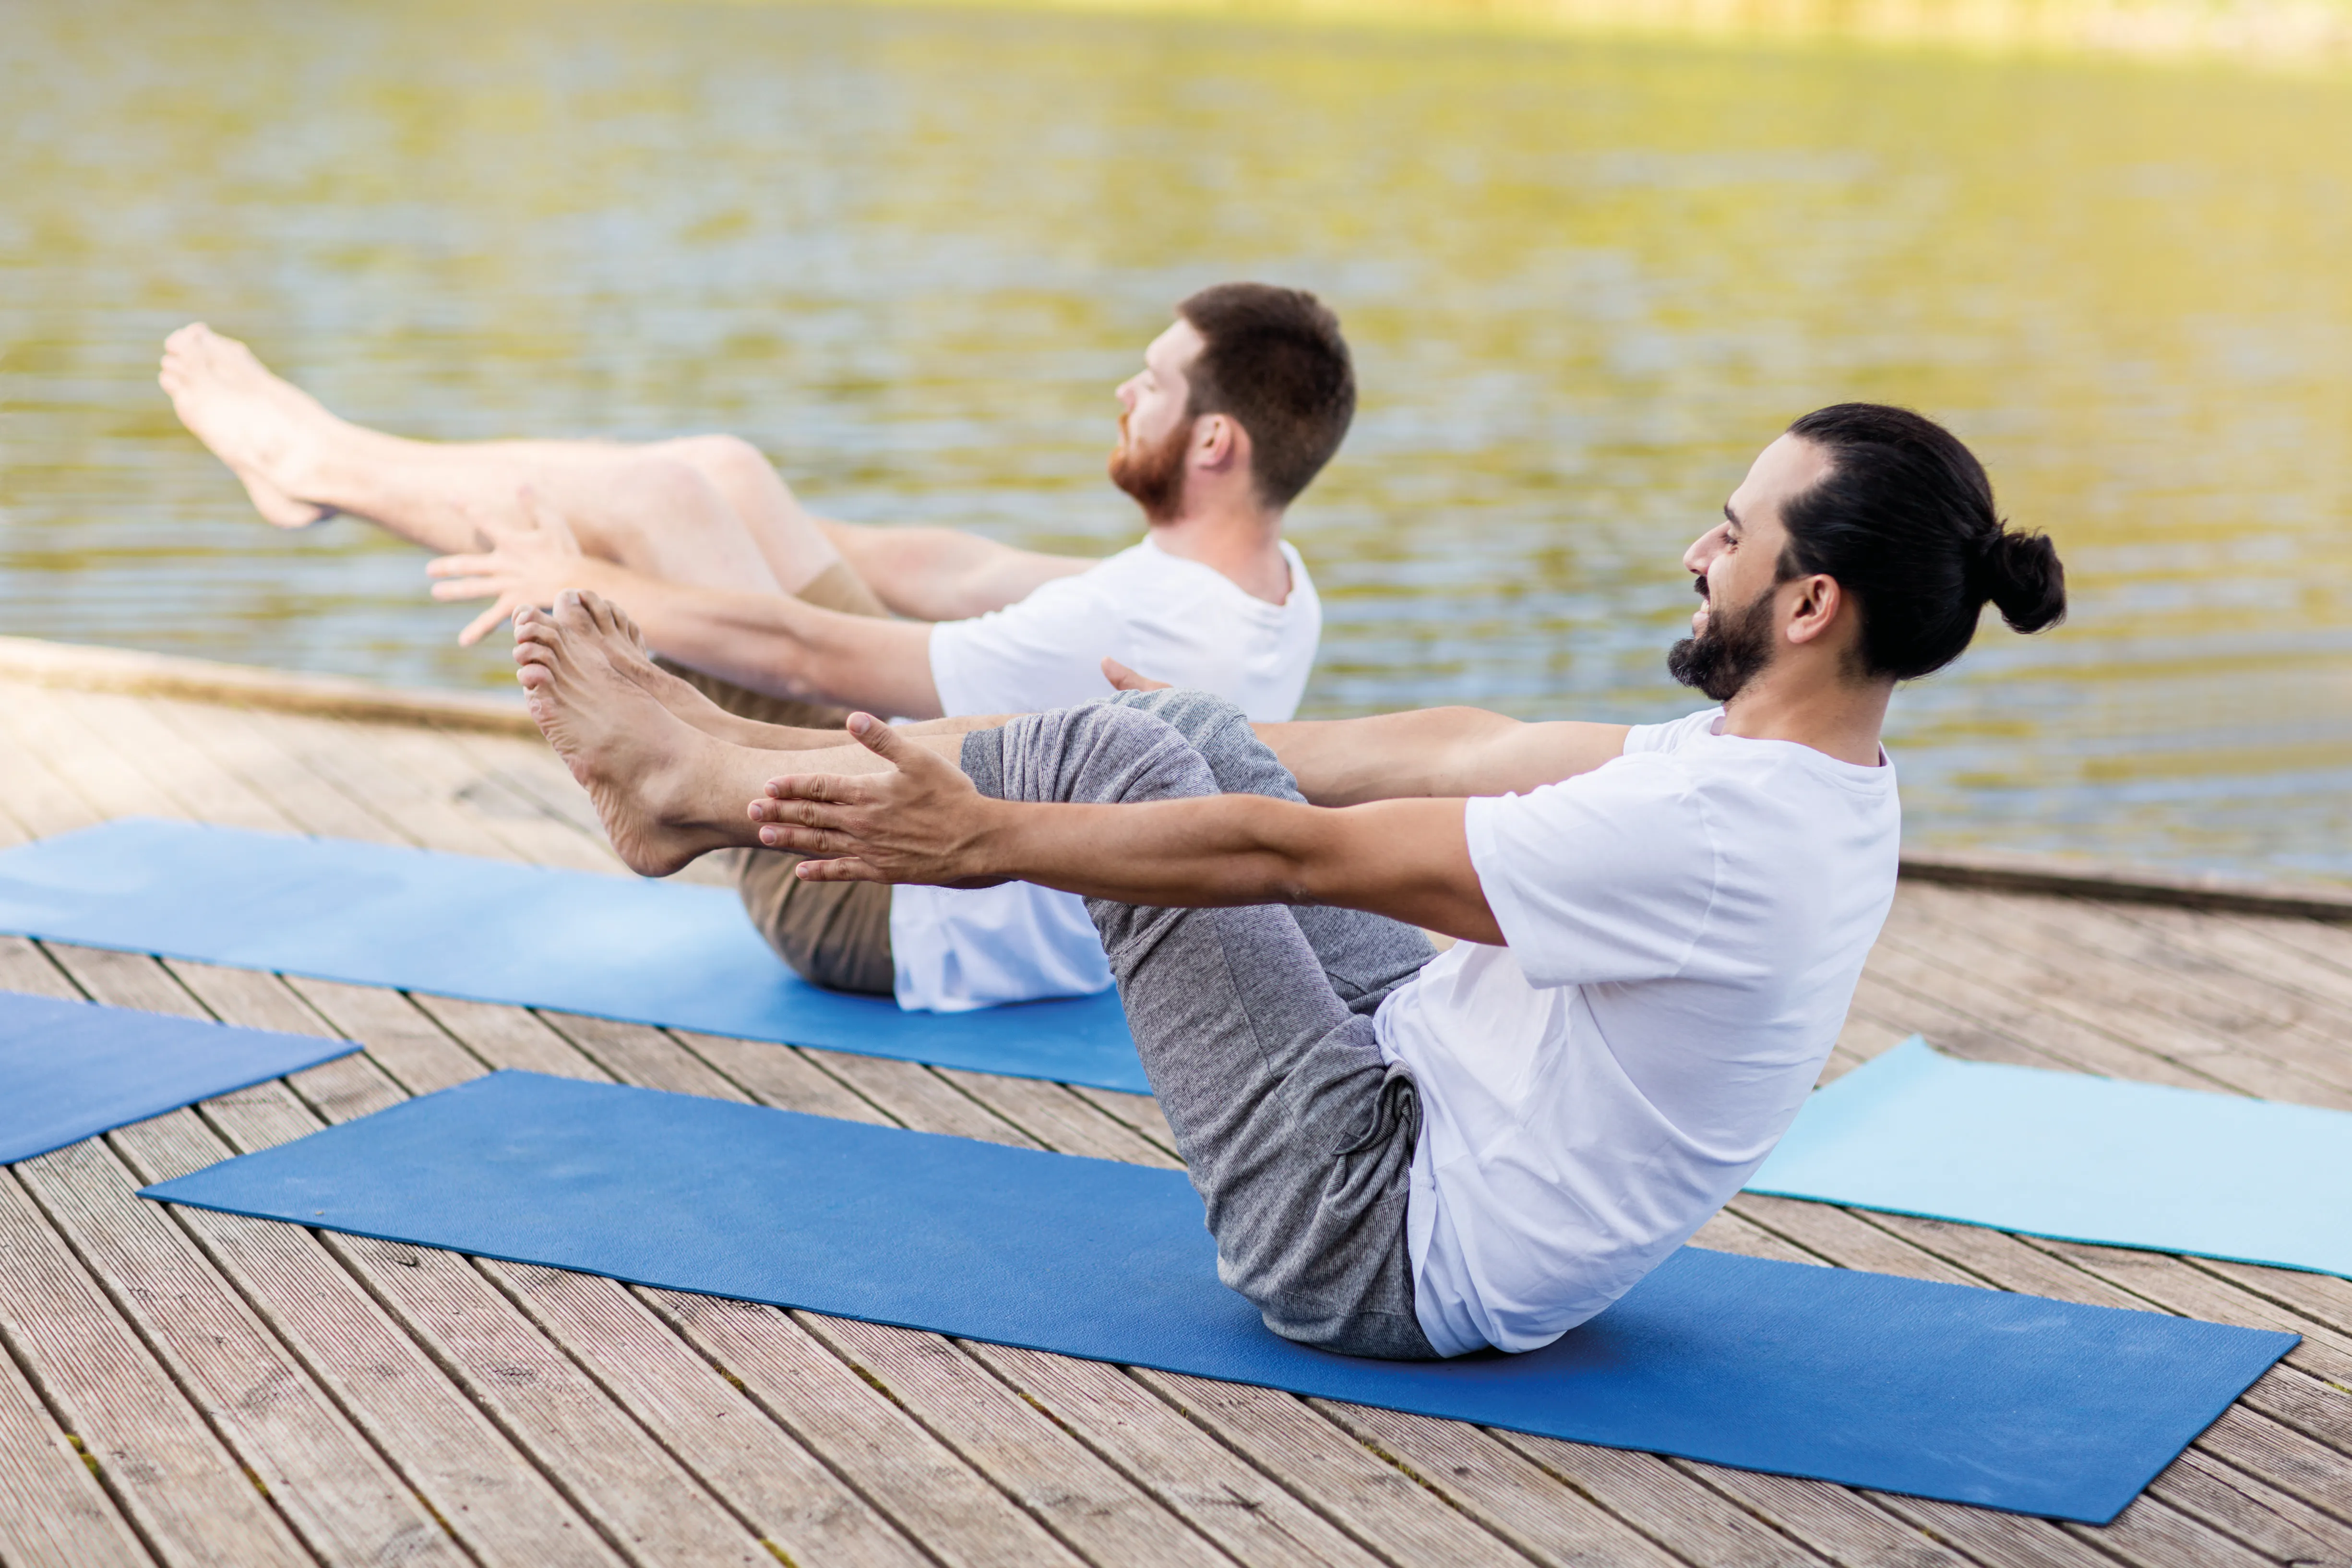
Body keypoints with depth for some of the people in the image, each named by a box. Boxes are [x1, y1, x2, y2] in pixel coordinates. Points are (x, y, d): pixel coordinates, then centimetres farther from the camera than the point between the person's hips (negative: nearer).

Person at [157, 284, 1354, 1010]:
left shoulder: (1130, 636, -34)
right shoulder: (1267, 584, -6)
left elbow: (800, 657, -26)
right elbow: (965, 575, 6)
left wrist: (582, 583, -11)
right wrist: (739, 549, 15)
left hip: (876, 912, -8)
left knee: (661, 495, -7)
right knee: (717, 475, 8)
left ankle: (320, 465, 15)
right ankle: (336, 464, 24)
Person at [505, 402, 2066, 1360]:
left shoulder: (1714, 833, -30)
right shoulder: (1800, 764, -1)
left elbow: (1295, 854, -25)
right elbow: (1460, 750, 10)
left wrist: (983, 840, -15)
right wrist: (1206, 755, 21)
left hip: (1391, 1251, -9)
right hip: (1441, 1093, 9)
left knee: (1099, 757, -10)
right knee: (1169, 728, 7)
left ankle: (694, 789, 10)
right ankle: (712, 770, 20)